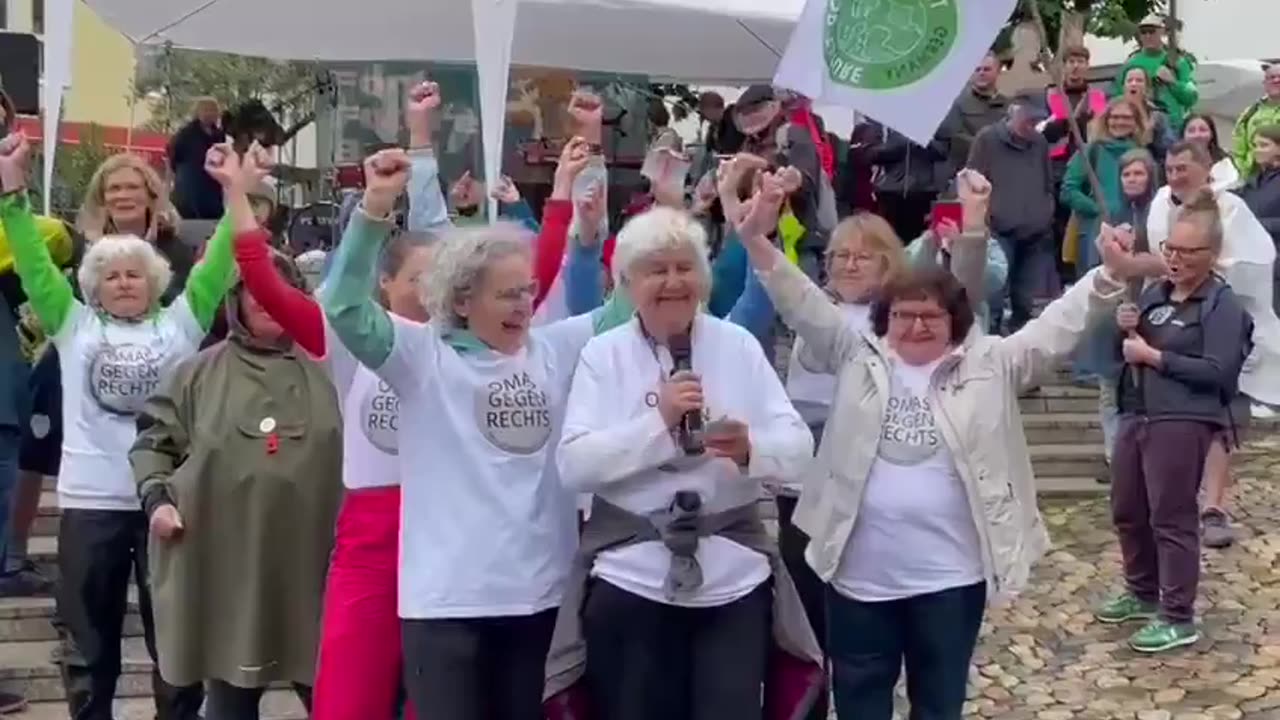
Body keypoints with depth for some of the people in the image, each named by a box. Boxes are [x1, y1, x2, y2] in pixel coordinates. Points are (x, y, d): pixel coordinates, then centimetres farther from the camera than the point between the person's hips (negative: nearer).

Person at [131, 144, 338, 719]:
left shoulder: (324, 368, 7)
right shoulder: (202, 371, 8)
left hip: (309, 556, 0)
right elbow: (155, 436, 10)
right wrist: (158, 496, -4)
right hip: (223, 558, 0)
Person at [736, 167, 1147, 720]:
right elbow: (805, 308, -4)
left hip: (950, 577, -1)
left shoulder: (987, 367, 0)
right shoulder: (859, 359, 3)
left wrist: (1109, 278, -21)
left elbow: (1054, 329, -7)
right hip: (860, 574, 1)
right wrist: (759, 243, -18)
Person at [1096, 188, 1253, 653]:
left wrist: (1153, 356, -18)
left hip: (1183, 423, -8)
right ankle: (1143, 593, 36)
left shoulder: (1223, 305, -10)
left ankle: (1179, 618, 9)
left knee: (1172, 518, -2)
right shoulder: (1155, 292, 11)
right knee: (1127, 511, 17)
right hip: (1137, 415, 8)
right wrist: (1127, 329, -1)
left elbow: (1218, 371, -20)